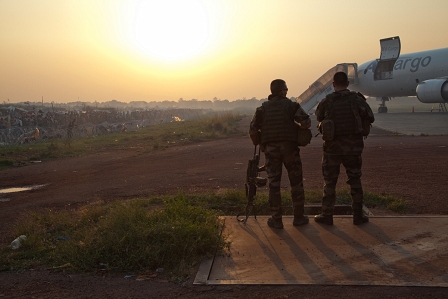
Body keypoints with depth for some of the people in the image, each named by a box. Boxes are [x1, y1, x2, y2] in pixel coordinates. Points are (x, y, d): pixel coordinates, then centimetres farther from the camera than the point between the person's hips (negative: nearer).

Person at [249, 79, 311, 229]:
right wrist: (298, 127, 7)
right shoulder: (291, 105, -1)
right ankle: (299, 217, 15)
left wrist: (259, 144, 12)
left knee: (273, 184, 5)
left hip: (271, 149, 2)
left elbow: (253, 129, -2)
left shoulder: (263, 108, 7)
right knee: (296, 183, 10)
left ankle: (276, 219, 7)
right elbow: (306, 122, -13)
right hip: (289, 147, -2)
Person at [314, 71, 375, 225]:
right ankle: (358, 215, 15)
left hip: (333, 146, -1)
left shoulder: (326, 101, -7)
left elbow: (318, 116, 9)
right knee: (355, 180, 12)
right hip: (353, 146, 1)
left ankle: (327, 215, 14)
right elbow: (370, 118, -1)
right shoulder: (357, 99, -5)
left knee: (330, 182, 8)